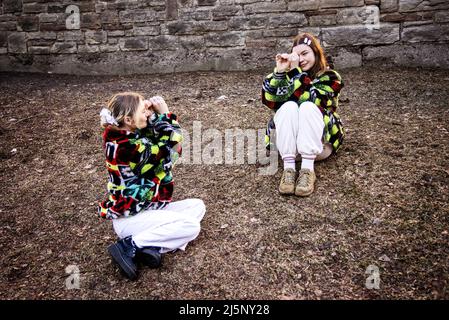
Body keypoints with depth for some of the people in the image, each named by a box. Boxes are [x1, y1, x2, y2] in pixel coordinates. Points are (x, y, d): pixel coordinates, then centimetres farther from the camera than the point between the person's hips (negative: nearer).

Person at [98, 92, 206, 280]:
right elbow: (171, 150, -16)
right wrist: (165, 114, -9)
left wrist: (153, 113, -5)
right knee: (191, 226, -21)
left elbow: (152, 134, 11)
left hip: (138, 209, 9)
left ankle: (152, 245, -7)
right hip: (130, 218, -9)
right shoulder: (131, 147, -28)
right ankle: (130, 246, -12)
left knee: (198, 206, 6)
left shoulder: (118, 135, -1)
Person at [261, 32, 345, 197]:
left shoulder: (330, 77, 0)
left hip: (319, 140, -2)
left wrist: (296, 71, -22)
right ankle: (289, 168, -33)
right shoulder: (289, 74, 8)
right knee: (289, 106, -26)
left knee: (307, 107, -28)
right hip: (288, 139, 2)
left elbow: (309, 99, -21)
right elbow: (269, 100, -9)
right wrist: (279, 71, -18)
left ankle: (308, 169, -36)